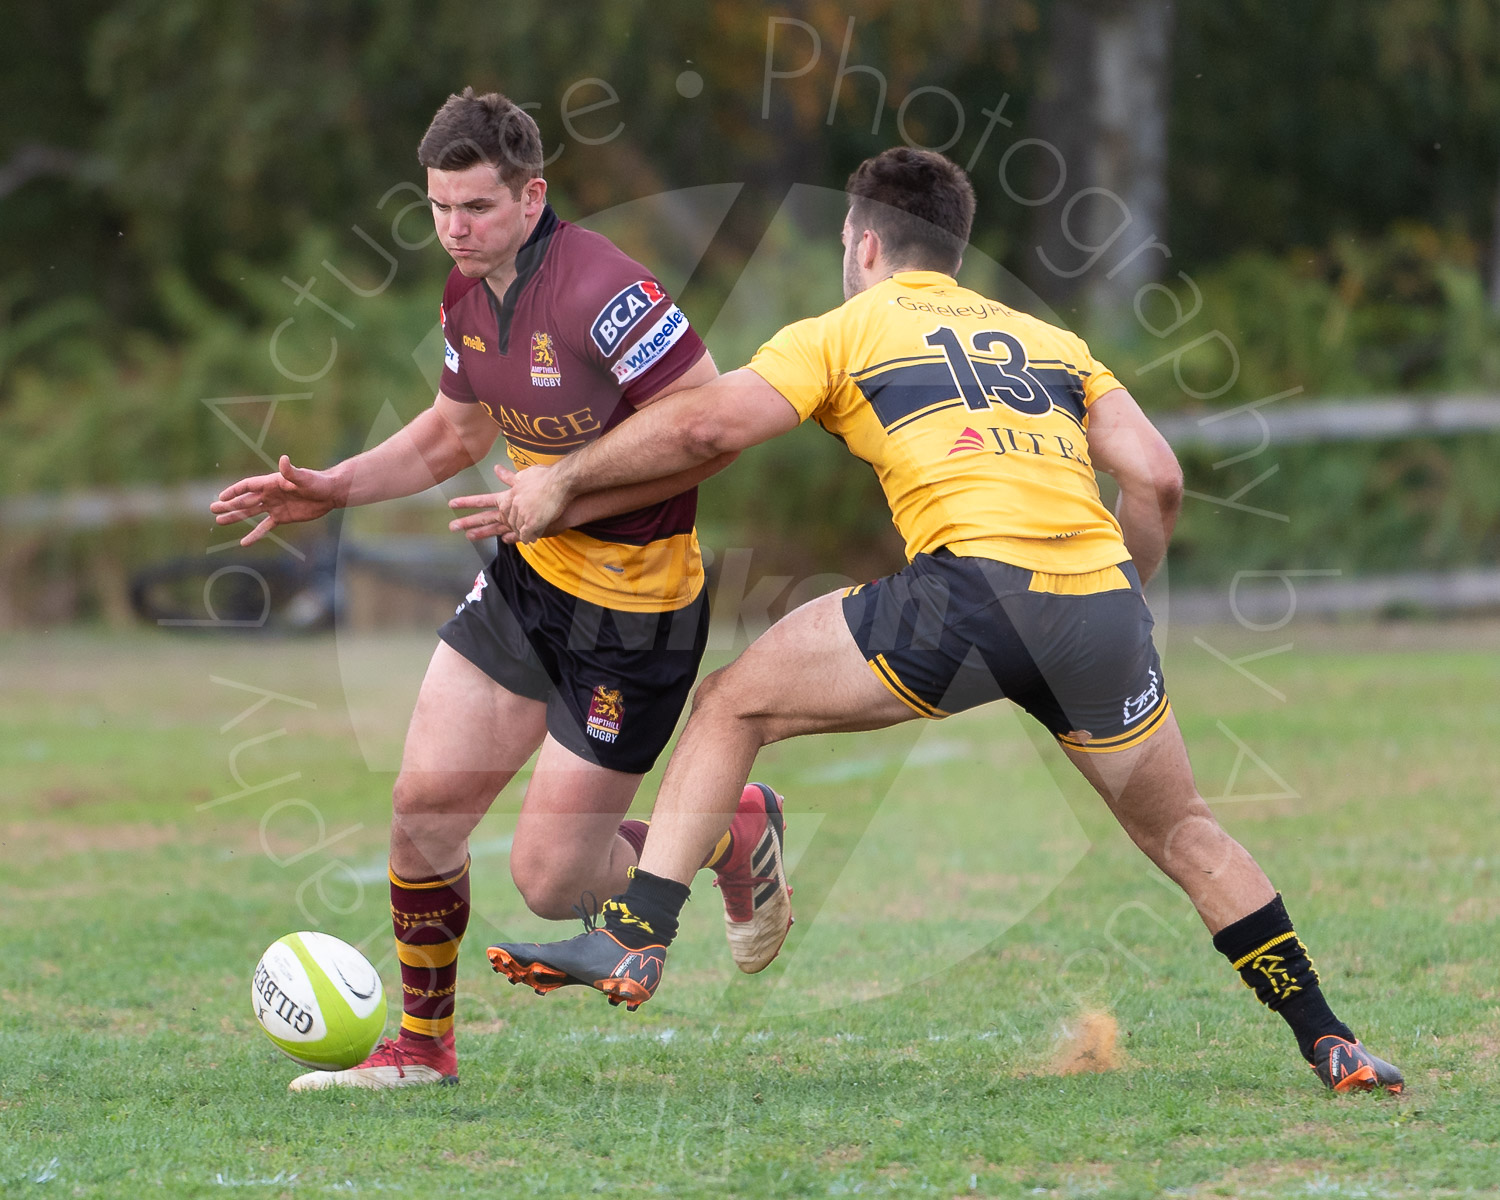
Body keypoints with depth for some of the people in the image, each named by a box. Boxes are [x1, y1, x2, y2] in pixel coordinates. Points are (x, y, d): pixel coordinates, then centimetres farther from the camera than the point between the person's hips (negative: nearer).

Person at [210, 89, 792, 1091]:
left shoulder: (599, 290, -25)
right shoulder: (467, 295, 3)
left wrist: (563, 497, -26)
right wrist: (331, 489, 9)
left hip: (634, 608, -8)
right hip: (528, 577, 8)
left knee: (548, 881, -4)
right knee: (425, 801, 2)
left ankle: (737, 833, 23)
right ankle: (423, 1045, 20)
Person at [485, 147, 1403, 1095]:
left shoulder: (843, 332, 16)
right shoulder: (1051, 341, 28)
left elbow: (707, 425, 3)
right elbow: (1156, 478, 16)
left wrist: (563, 481, 14)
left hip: (972, 582, -4)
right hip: (1101, 597, 4)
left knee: (732, 706, 12)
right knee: (1184, 834, 23)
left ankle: (633, 943, 3)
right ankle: (1331, 1044, 20)